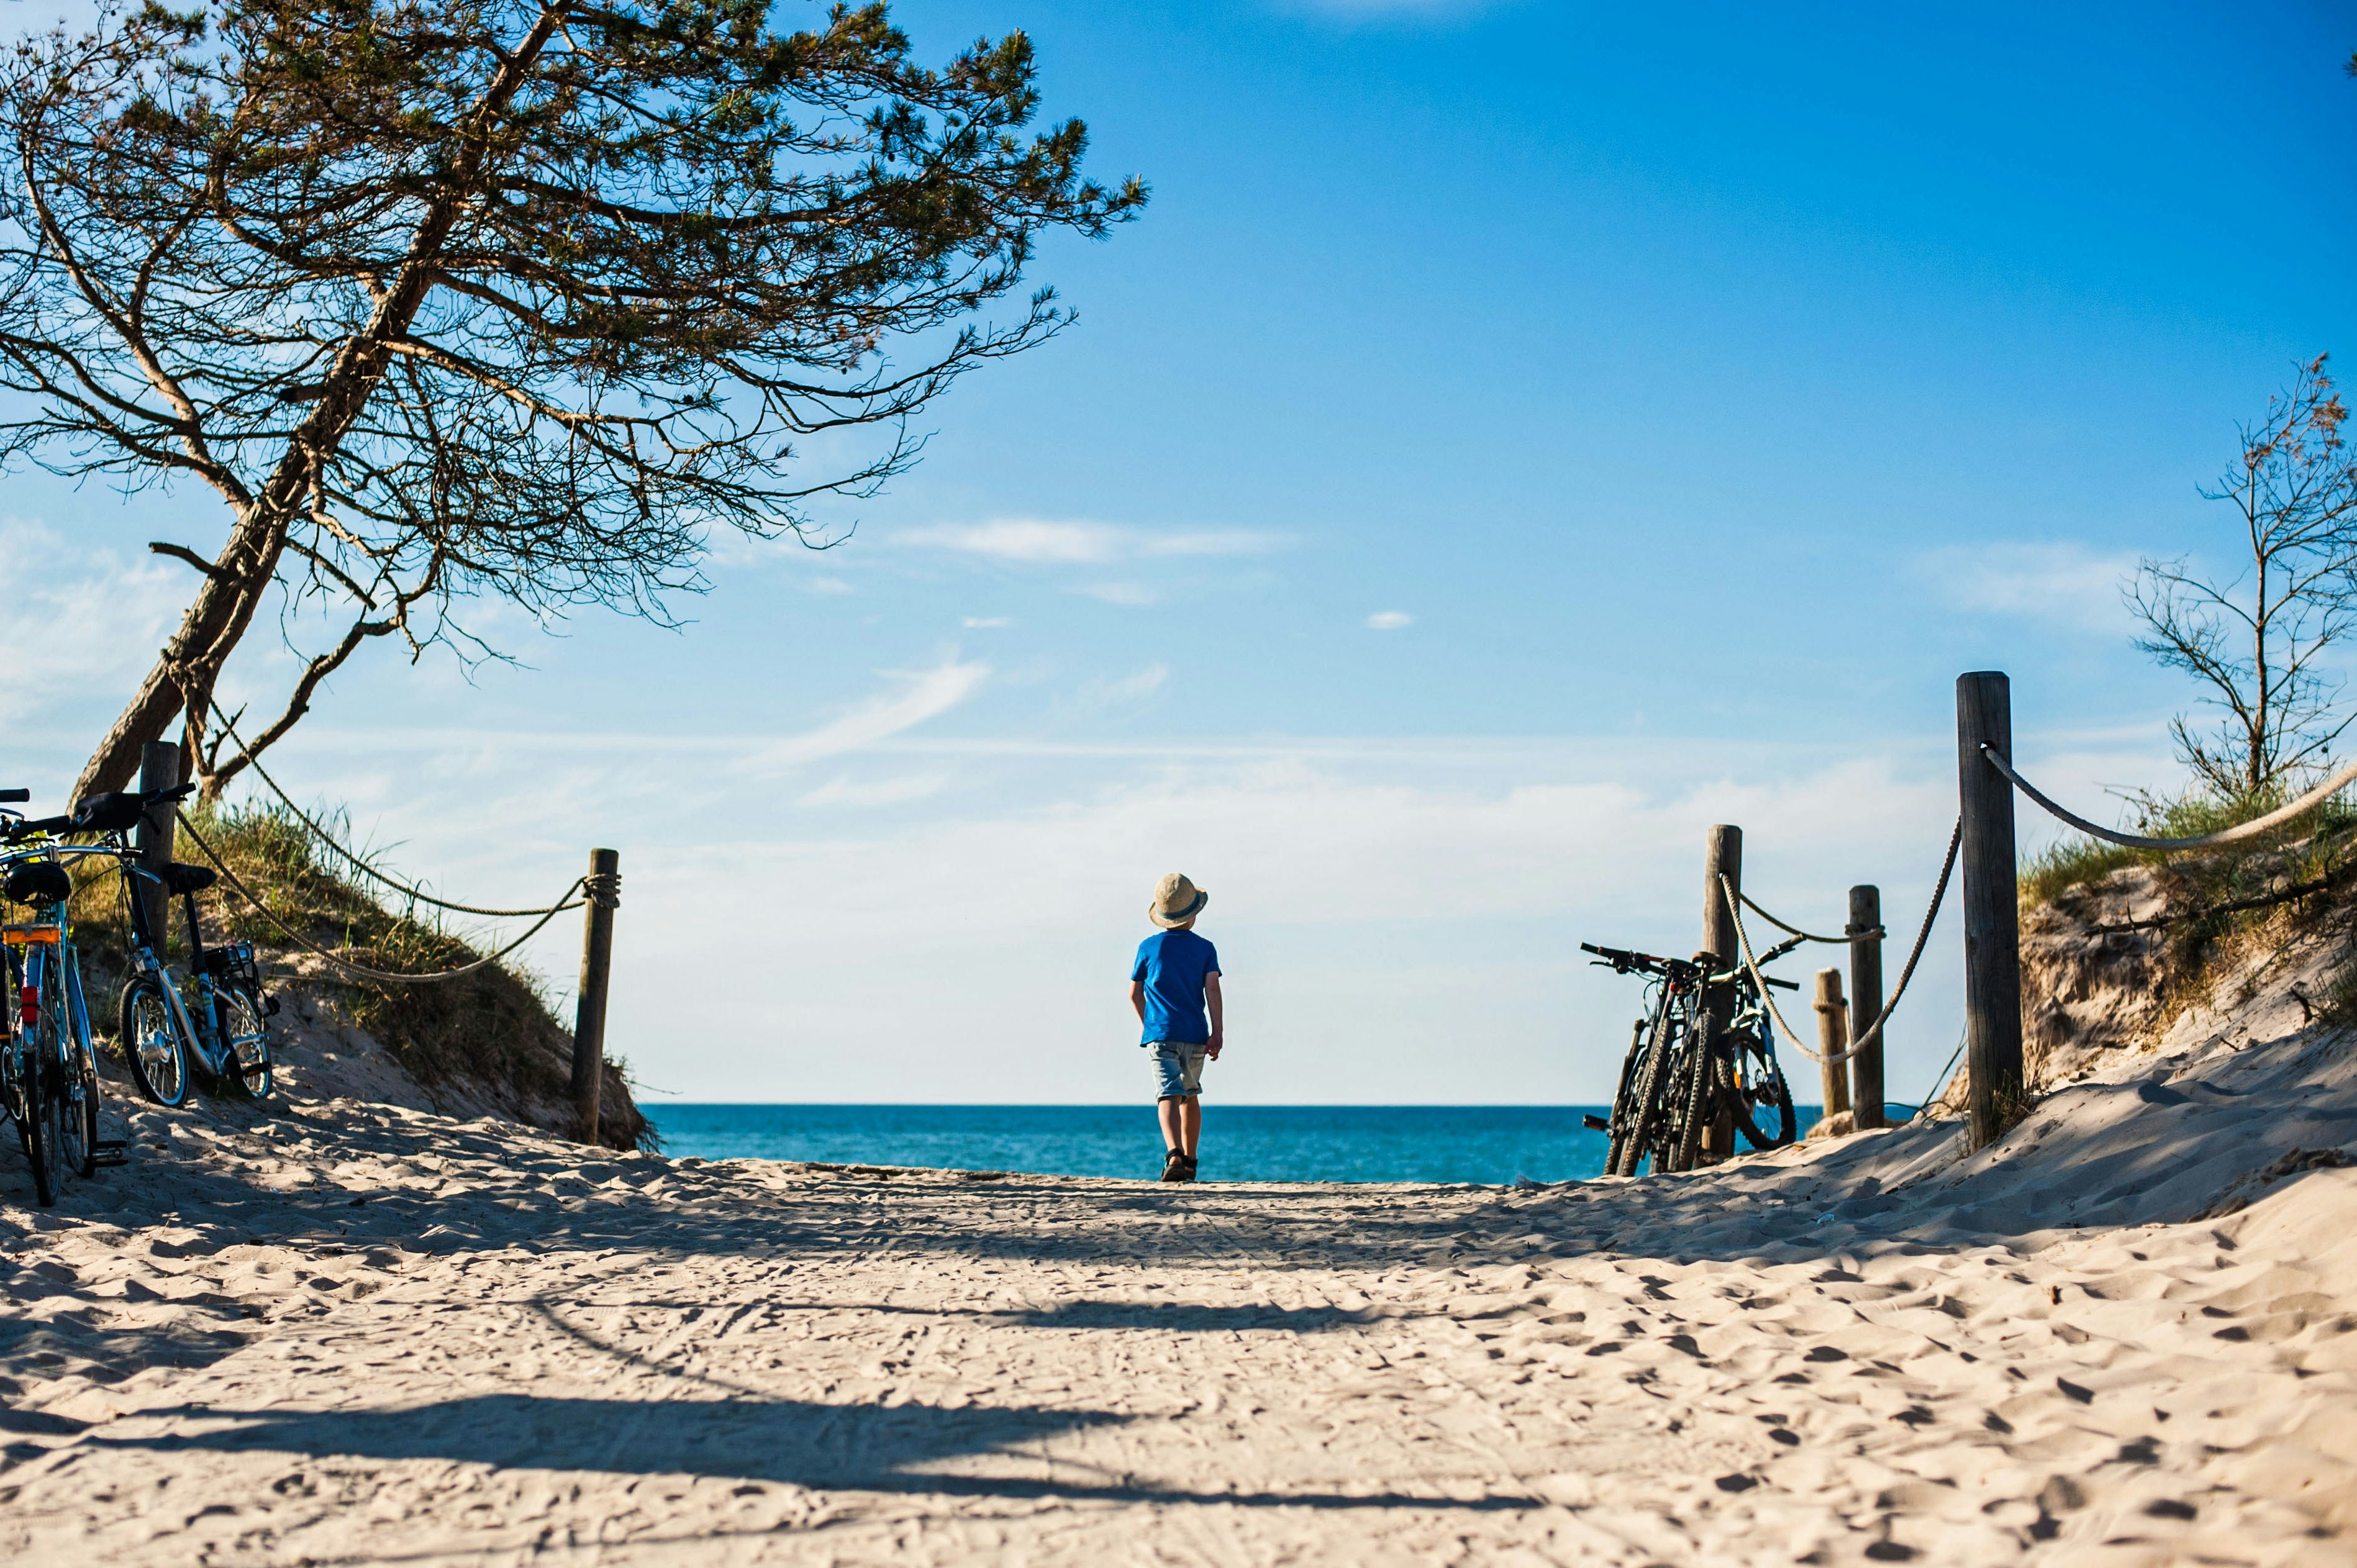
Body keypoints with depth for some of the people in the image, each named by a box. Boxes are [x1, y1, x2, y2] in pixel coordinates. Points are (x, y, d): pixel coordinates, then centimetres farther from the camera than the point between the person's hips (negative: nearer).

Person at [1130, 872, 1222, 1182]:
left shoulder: (1149, 947, 6)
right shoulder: (1205, 949, 4)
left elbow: (1135, 994, 12)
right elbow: (1213, 989, -6)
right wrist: (1217, 1033, -8)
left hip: (1160, 1033, -1)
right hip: (1195, 1034, 1)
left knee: (1169, 1096, -12)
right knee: (1190, 1095, 20)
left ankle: (1174, 1155, -34)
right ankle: (1189, 1161, 28)